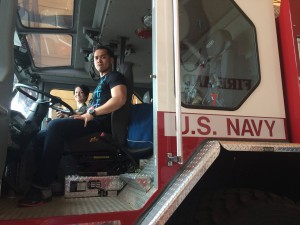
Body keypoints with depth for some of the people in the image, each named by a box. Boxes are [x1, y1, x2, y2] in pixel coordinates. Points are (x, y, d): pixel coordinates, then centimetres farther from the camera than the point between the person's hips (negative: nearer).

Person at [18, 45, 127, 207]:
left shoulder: (114, 76, 5)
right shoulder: (101, 82, 33)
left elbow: (120, 99, -17)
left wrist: (91, 113, -16)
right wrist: (73, 116, 13)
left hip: (102, 124, -10)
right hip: (95, 123, 10)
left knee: (56, 126, -28)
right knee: (41, 137, 0)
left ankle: (42, 188, -24)